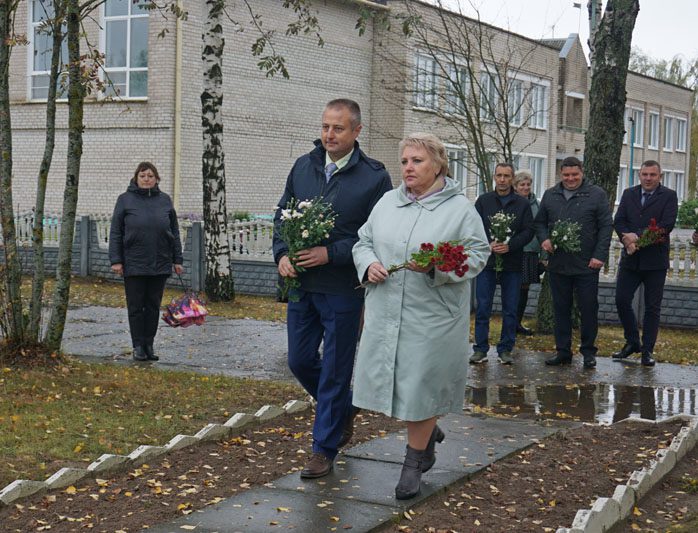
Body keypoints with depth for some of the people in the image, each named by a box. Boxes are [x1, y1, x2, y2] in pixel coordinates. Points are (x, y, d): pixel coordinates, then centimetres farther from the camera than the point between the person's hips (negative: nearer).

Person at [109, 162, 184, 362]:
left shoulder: (164, 200, 8)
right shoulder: (125, 200, 0)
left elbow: (174, 233, 10)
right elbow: (115, 233, -1)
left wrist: (177, 260, 6)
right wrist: (115, 260, -8)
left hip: (160, 264, 2)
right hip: (134, 264, -2)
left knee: (153, 306, 7)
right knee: (136, 306, 3)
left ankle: (149, 345, 15)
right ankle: (138, 346, 11)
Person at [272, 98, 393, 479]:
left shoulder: (374, 177, -8)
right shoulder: (303, 167, 6)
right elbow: (282, 215, 13)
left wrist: (331, 254, -19)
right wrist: (282, 254, -4)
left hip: (343, 289, -5)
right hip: (301, 284, 5)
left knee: (335, 370, 4)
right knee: (300, 361, 13)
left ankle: (324, 448, 16)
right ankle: (343, 410, 38)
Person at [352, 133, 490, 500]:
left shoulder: (460, 208, -4)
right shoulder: (387, 203, 11)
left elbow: (477, 254, -7)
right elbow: (364, 242, 16)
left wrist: (436, 268, -21)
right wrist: (369, 264, -6)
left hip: (432, 318, -5)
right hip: (385, 314, 5)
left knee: (421, 385, 1)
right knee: (390, 381, 8)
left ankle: (414, 462, 18)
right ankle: (429, 431, 36)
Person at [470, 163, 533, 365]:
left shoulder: (522, 204, 7)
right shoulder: (483, 201, 7)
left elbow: (528, 231, 0)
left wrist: (510, 245, -15)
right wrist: (488, 245, -14)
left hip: (512, 264, 1)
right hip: (486, 262, 0)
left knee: (510, 310, 5)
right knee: (482, 308, 0)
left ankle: (505, 349, 14)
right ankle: (480, 349, 8)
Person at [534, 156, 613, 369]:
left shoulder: (596, 195, 0)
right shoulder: (550, 195, 11)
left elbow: (606, 226, -3)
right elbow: (540, 222, 17)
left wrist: (600, 255, -11)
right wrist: (544, 239, -4)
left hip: (587, 265, -3)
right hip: (558, 264, 3)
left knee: (588, 309, 2)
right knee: (561, 309, 8)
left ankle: (588, 351, 13)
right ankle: (563, 351, 16)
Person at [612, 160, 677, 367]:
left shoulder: (669, 196, -2)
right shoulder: (629, 194, 9)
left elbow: (667, 225, -13)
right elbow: (618, 221, 2)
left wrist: (638, 237, -19)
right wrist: (628, 239, -17)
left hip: (655, 259, -3)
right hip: (630, 258, 3)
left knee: (652, 307, 3)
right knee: (621, 300, 1)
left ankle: (647, 350, 10)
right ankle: (632, 342, 20)